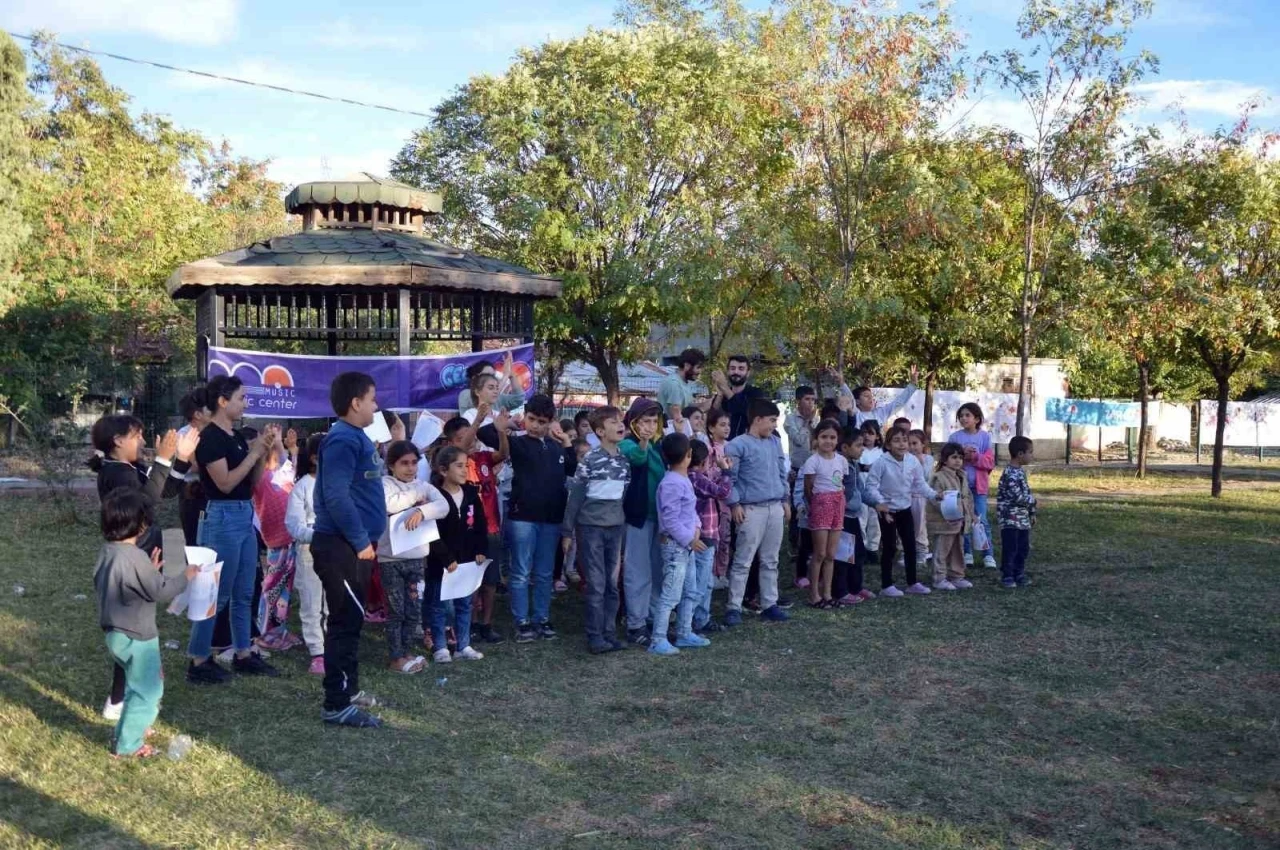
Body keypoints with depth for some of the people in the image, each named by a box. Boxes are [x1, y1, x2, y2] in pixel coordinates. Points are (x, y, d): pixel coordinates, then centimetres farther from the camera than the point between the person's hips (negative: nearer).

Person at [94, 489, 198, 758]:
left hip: (117, 633, 9)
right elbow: (160, 592, -18)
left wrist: (150, 570, 11)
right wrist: (186, 577, -4)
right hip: (136, 637, -9)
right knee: (148, 691, 7)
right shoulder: (135, 558, -26)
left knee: (139, 684, 27)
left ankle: (127, 730, 37)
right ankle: (128, 744, 15)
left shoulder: (108, 551, 1)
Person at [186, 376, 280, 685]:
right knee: (217, 594, -3)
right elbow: (225, 483, -20)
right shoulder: (209, 438, -13)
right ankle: (198, 662, 7)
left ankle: (243, 655, 22)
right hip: (224, 518, -9)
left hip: (245, 516, 9)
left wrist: (263, 451, 0)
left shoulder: (237, 436, 12)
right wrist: (255, 452, -18)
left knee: (244, 594, 13)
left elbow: (252, 480, 14)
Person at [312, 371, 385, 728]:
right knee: (346, 621, -6)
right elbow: (336, 497, -25)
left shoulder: (356, 438, 15)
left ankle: (347, 689, 29)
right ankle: (337, 705, 0)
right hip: (342, 545, -10)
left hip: (352, 544, 10)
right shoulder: (343, 440, -17)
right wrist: (361, 541, -21)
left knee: (350, 619, 17)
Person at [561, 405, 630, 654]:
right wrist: (567, 531, -3)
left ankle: (610, 633, 15)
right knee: (596, 584, -3)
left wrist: (626, 528, 10)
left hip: (616, 527, 4)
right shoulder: (590, 460, -7)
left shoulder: (625, 460, 6)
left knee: (612, 584, 7)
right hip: (591, 526, -4)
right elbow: (575, 496, -4)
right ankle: (595, 637, 4)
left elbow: (628, 496, 12)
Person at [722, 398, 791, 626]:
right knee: (743, 561, -3)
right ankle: (734, 607, 2)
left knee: (771, 561, 12)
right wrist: (735, 504, -14)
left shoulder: (775, 442, 13)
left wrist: (785, 500, 16)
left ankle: (769, 604, 20)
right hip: (752, 509, -6)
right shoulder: (738, 445, -8)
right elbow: (729, 477, -9)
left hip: (776, 508, 6)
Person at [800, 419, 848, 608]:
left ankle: (827, 593, 16)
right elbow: (808, 489, -5)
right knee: (820, 553, -2)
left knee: (831, 554, 9)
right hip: (821, 505, -5)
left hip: (838, 506, 6)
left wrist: (841, 505, 5)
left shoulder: (841, 460, 7)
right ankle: (814, 595, 6)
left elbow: (841, 486, 14)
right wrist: (815, 506, -1)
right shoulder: (813, 461, -10)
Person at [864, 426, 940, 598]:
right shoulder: (882, 462, -18)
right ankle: (886, 585, 11)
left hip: (905, 509, 5)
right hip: (887, 511, -5)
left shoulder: (912, 461, -5)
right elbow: (871, 485, -16)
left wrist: (934, 495, -6)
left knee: (910, 546, 11)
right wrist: (879, 502, -27)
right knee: (889, 548, 1)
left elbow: (920, 484, 4)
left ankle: (912, 583, 24)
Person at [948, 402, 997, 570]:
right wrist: (961, 456, -17)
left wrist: (975, 457, -18)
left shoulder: (985, 436, 0)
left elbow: (990, 462, -4)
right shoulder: (955, 437, 1)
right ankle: (967, 553, 17)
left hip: (979, 485, -1)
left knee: (981, 520, -4)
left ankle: (987, 555, 2)